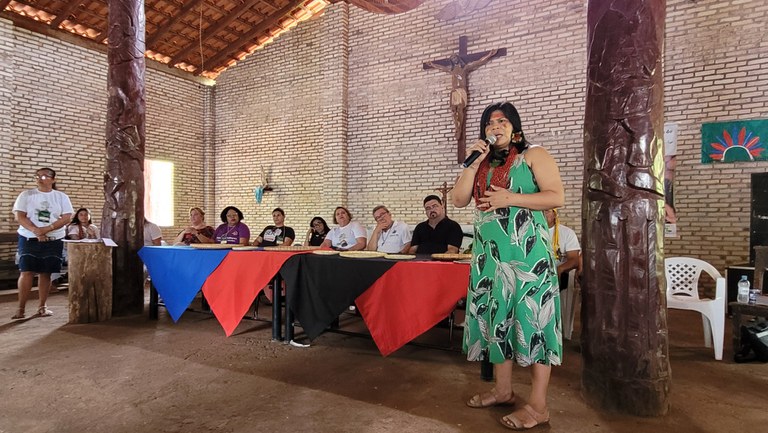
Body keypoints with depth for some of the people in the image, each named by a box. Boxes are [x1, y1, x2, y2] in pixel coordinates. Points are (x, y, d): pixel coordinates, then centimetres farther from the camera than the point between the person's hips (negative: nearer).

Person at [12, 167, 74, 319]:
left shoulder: (61, 197, 5)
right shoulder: (26, 195, 4)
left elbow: (66, 217, -5)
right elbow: (19, 216, -4)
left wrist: (47, 229, -18)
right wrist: (36, 231, -19)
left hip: (53, 240, 1)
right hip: (29, 239, 0)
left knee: (45, 273, 4)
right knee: (27, 272, -6)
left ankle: (42, 306, 11)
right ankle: (21, 308, -1)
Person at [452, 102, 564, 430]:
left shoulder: (533, 155, 2)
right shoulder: (482, 163, 16)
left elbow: (556, 197, -8)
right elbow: (459, 200, 7)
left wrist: (510, 198, -15)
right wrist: (472, 163, -2)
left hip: (526, 252, -6)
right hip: (489, 253, 6)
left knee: (530, 317, -5)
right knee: (496, 316, 9)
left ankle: (538, 405, 4)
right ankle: (503, 390, 22)